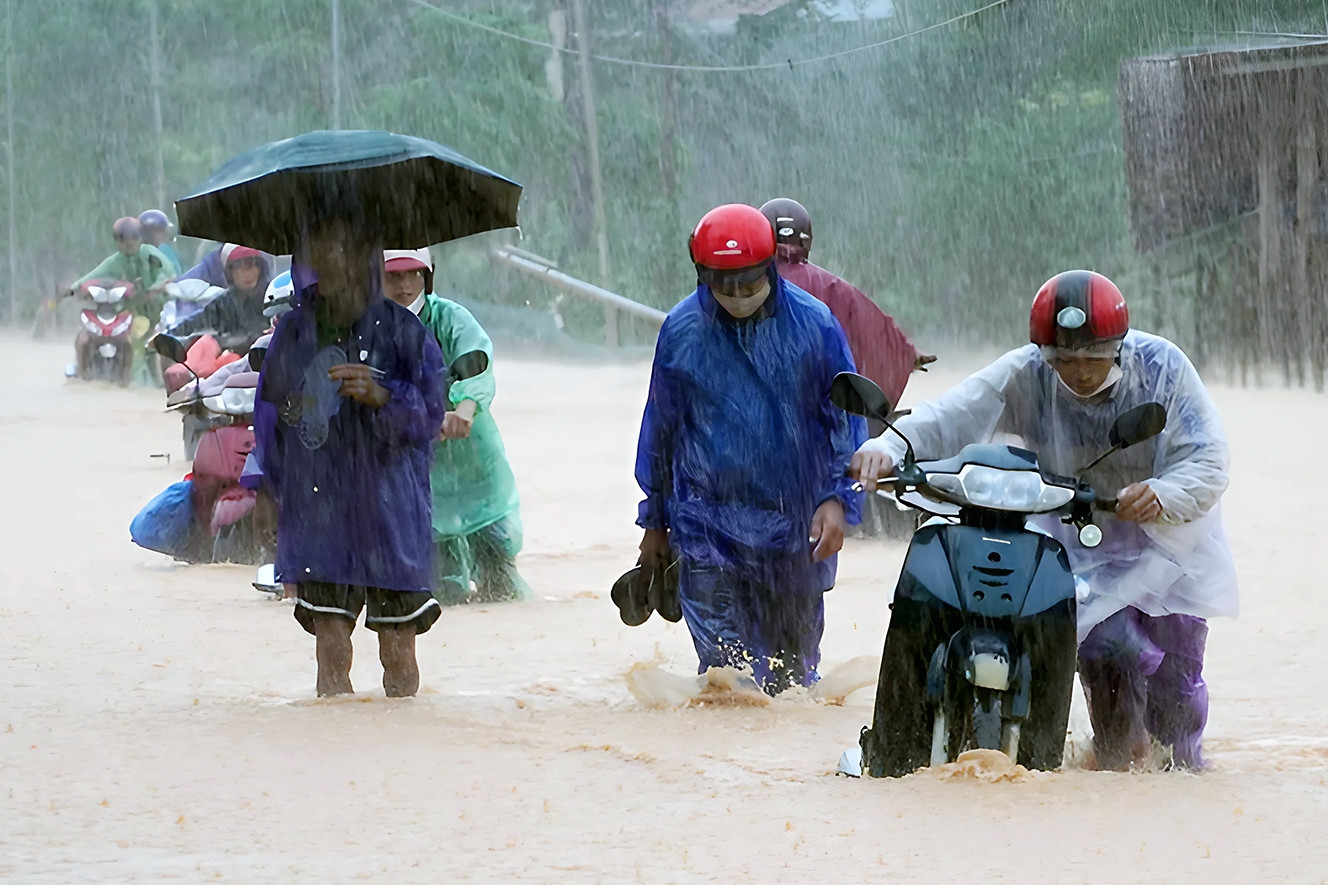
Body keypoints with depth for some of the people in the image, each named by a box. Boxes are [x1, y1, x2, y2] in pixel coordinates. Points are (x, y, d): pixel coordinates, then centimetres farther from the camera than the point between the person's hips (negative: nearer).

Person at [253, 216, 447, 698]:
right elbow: (269, 417, 16)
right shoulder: (293, 333, 9)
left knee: (397, 649, -1)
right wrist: (279, 488, 9)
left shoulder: (399, 329, 0)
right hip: (317, 511, 2)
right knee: (330, 646, 0)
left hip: (388, 504, -2)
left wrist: (381, 396, -21)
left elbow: (430, 411, -3)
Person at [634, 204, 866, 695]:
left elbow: (845, 416, 2)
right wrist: (654, 521, 14)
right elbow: (660, 429, 9)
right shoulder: (682, 331, -2)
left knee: (794, 657, 13)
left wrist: (838, 499, -10)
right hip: (708, 522, -1)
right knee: (725, 658, -12)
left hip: (795, 525, 1)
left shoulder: (814, 325, -5)